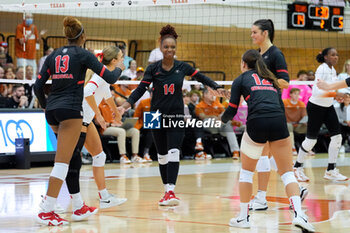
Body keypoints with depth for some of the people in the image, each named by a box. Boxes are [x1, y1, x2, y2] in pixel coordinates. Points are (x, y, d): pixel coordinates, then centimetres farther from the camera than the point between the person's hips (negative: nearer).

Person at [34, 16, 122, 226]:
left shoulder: (54, 55, 13)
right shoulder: (83, 54, -1)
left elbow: (38, 87, 8)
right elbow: (109, 78, -2)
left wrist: (46, 106, 24)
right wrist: (119, 70, 19)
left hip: (52, 110, 7)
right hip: (71, 109, -7)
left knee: (70, 160, 17)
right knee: (63, 161, -10)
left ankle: (79, 208, 22)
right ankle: (46, 211, -17)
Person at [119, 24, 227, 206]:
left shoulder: (182, 67, 0)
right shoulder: (153, 69, -3)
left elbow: (201, 77, 12)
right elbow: (141, 89, -8)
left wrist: (216, 88, -1)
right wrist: (126, 105, -21)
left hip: (176, 116, -1)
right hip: (158, 116, 1)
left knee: (174, 153, -16)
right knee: (162, 156, 8)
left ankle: (170, 191, -22)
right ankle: (167, 191, 19)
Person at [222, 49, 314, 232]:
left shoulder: (240, 80, 16)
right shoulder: (270, 79, 28)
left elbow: (232, 111, 12)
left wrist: (223, 119, 33)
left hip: (257, 122, -2)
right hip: (278, 121, 2)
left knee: (246, 171, 18)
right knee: (287, 173, 7)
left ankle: (243, 217, 21)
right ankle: (298, 214, -12)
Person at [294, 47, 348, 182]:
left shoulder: (333, 70, 7)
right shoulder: (322, 69, -19)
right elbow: (316, 91, -29)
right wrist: (335, 93, -36)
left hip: (328, 107, 8)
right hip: (315, 107, -8)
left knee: (337, 136, -2)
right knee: (311, 139, -2)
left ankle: (330, 171, 5)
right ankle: (297, 168, 16)